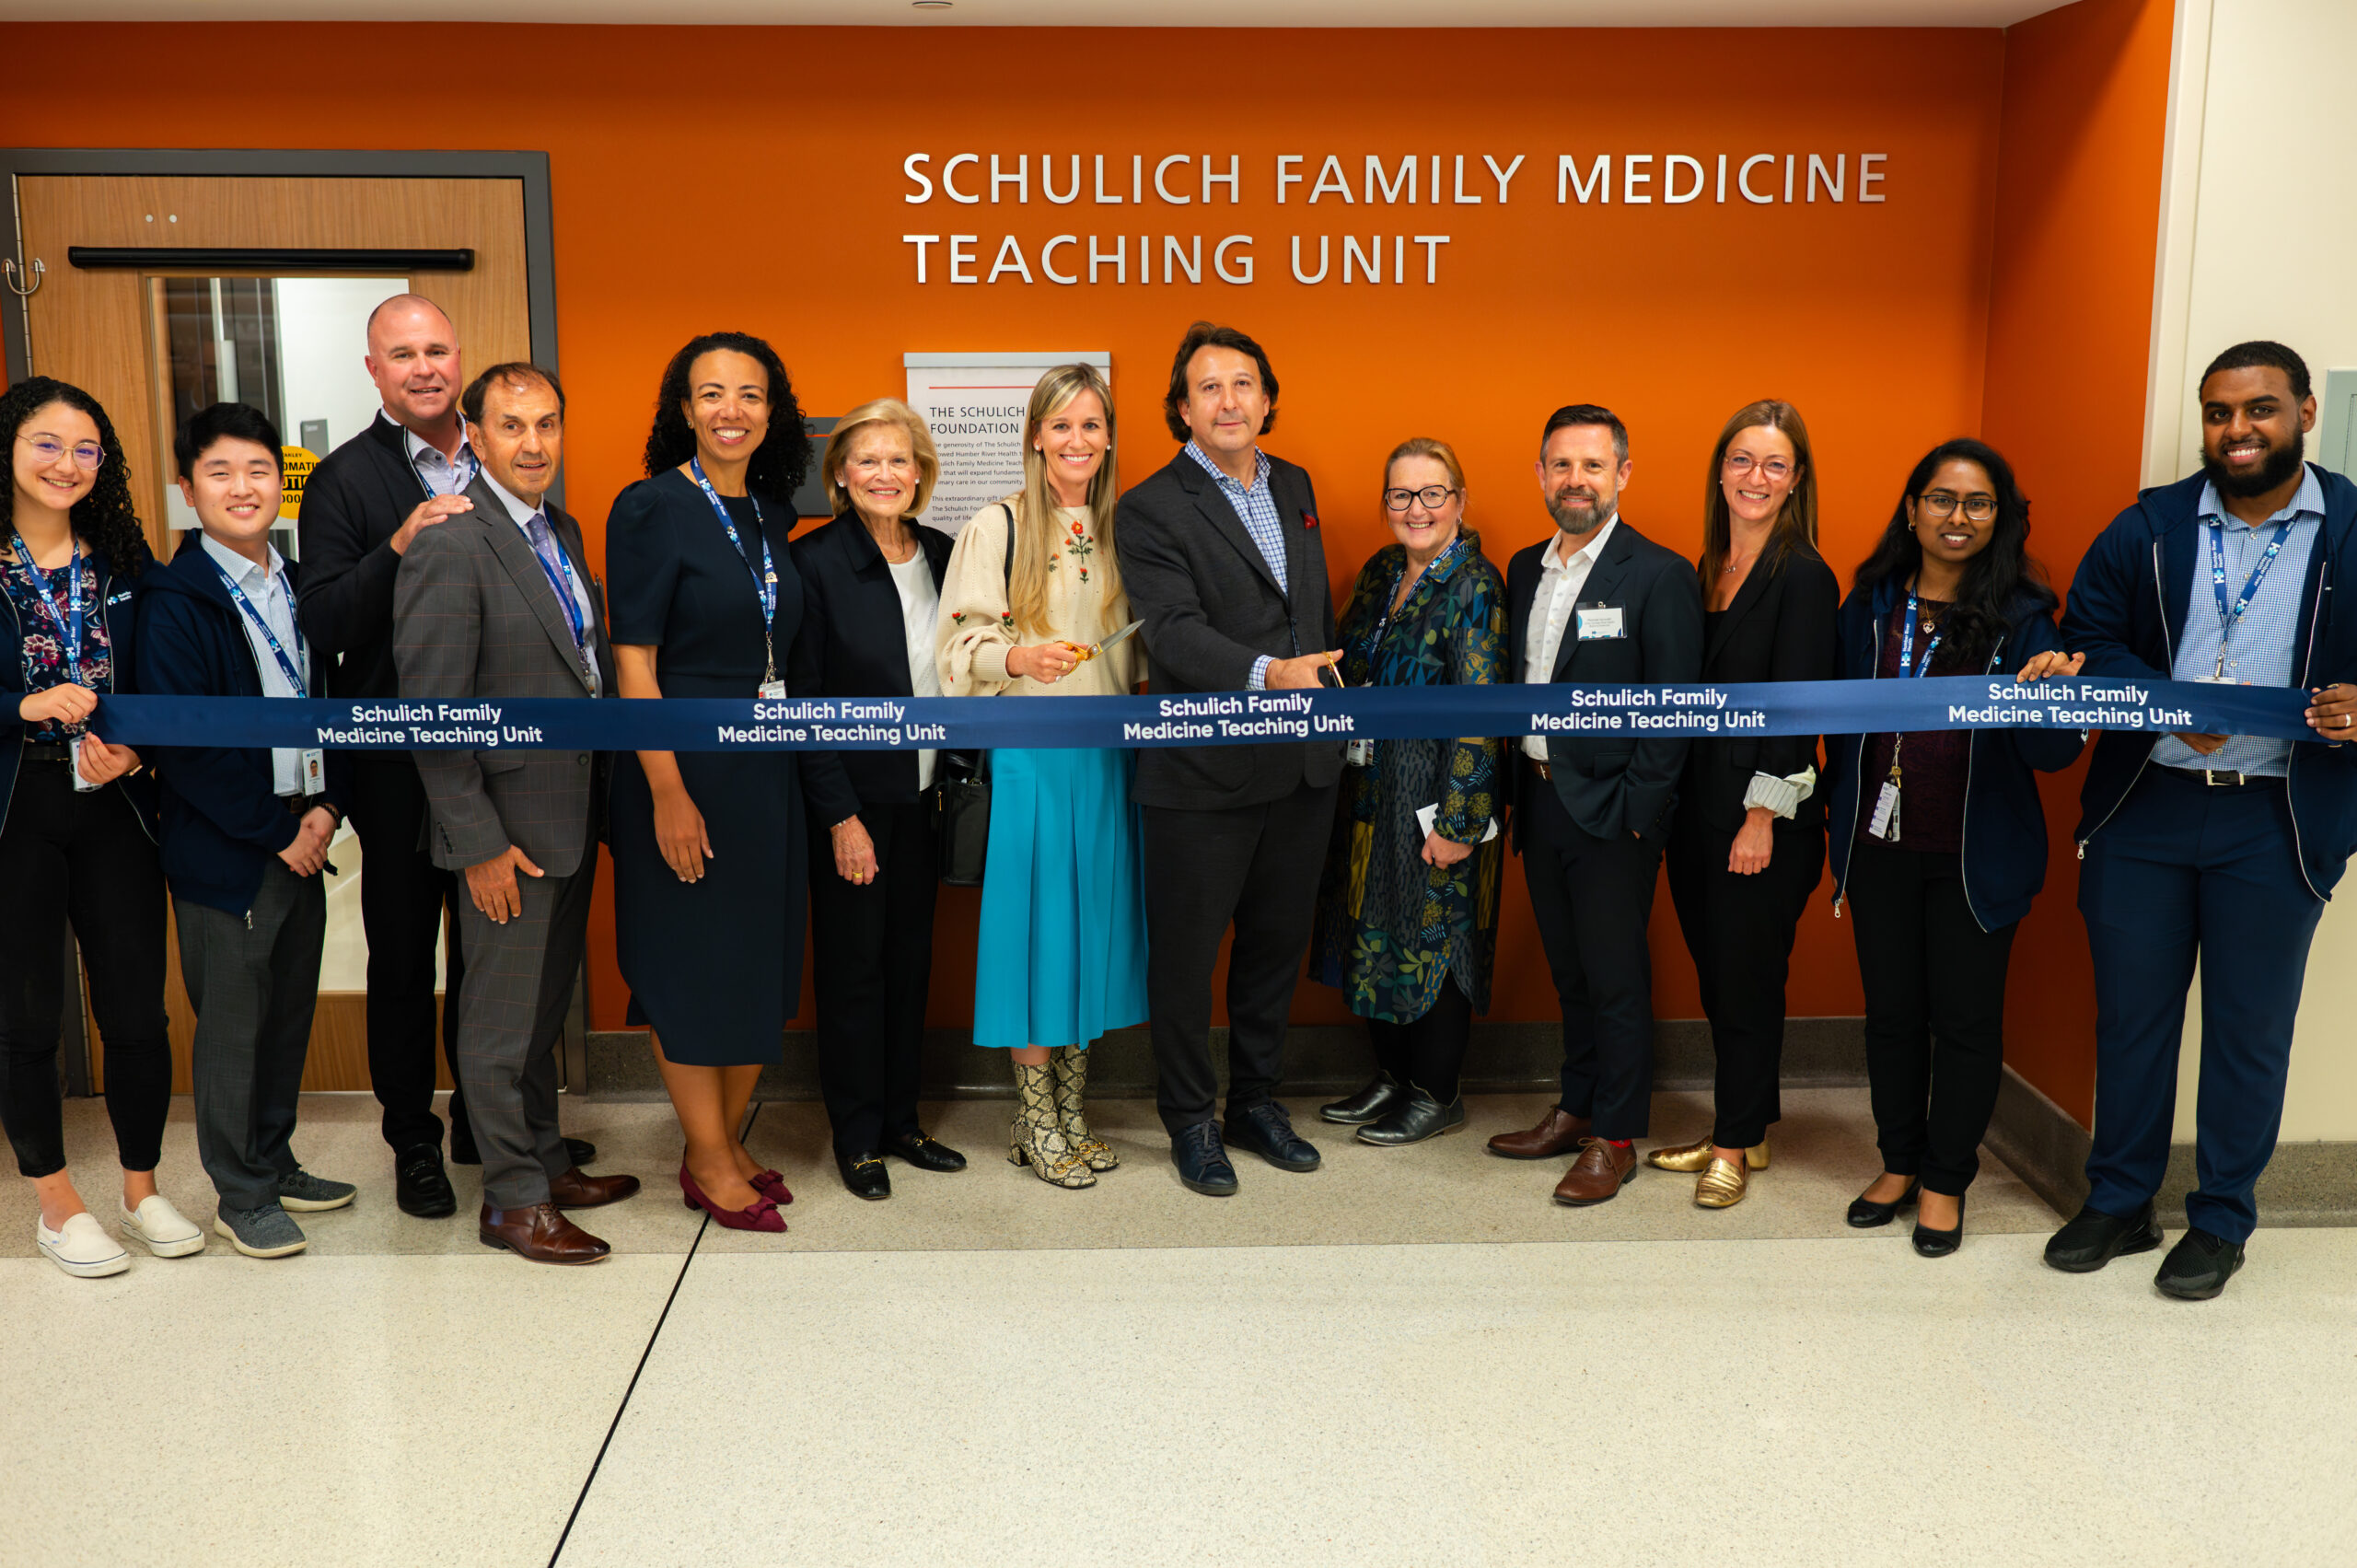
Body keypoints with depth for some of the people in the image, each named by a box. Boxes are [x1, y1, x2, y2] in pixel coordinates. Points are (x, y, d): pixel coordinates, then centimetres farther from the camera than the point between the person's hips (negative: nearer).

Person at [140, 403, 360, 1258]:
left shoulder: (297, 587, 9)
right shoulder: (175, 603, -12)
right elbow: (184, 745, -16)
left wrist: (327, 807, -2)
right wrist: (276, 831, -13)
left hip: (302, 841, 6)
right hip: (224, 853, -6)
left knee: (289, 1010, 15)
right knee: (231, 1025, 5)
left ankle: (274, 1161, 31)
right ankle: (241, 1197, 18)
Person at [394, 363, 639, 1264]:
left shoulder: (563, 533, 10)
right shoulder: (450, 546, -16)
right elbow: (431, 711, -18)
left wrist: (601, 808, 9)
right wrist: (479, 842, -18)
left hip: (573, 818, 8)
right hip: (510, 830, -8)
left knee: (545, 1009, 20)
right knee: (503, 1021, 5)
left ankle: (546, 1162, 33)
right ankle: (512, 1200, 17)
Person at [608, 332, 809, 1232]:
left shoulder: (770, 515, 9)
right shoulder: (653, 509, -10)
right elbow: (633, 661, -14)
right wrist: (668, 792, -18)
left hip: (766, 768, 7)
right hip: (683, 763, -7)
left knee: (762, 963, 12)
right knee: (691, 963, 3)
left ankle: (725, 1148, 26)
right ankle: (711, 1167, 15)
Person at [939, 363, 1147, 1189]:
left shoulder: (1123, 530, 10)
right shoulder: (996, 528, -3)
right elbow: (962, 646, -6)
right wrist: (1019, 658, -24)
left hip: (1108, 756, 4)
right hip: (1029, 755, -4)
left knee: (1092, 923, 9)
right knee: (1035, 925, -2)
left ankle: (1072, 1111, 20)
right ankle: (1035, 1120, 11)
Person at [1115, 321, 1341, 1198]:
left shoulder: (1295, 488, 12)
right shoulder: (1152, 509, -10)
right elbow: (1176, 631, -22)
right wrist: (1269, 675, -36)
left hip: (1302, 765, 6)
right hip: (1204, 773, -6)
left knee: (1277, 943, 17)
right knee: (1186, 956, 6)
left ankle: (1257, 1102, 33)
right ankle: (1190, 1122, 22)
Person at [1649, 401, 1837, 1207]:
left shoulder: (1805, 578, -9)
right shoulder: (1706, 571, 12)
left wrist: (1763, 815, -16)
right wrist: (1669, 795, 7)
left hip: (1763, 815, -7)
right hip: (1695, 804, 7)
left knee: (1748, 976, 3)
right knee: (1716, 973, 12)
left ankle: (1737, 1144, 16)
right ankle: (1740, 1129, 26)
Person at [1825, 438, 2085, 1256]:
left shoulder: (2021, 615, -6)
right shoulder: (1871, 604, 2)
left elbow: (2050, 752, -12)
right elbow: (1839, 714, 9)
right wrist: (1842, 816, 4)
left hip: (1976, 854, -3)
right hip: (1881, 847, 3)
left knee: (1965, 1018, 7)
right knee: (1891, 1010, 14)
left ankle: (1945, 1181, 23)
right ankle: (1899, 1163, 31)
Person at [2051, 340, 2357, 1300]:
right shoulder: (2149, 527, 4)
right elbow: (2087, 640, 1)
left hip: (2277, 822, -1)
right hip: (2143, 811, 2)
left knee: (2250, 1030, 9)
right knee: (2130, 1015, 11)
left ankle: (2220, 1222, 25)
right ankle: (2119, 1203, 27)